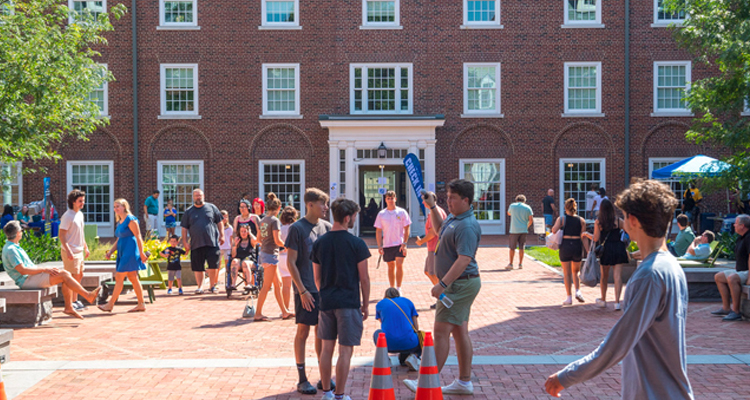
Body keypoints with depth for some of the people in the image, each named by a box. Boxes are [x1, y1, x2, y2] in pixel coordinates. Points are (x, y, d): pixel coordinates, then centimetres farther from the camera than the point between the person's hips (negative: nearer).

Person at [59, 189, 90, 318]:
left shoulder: (80, 214, 12)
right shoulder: (68, 216, -16)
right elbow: (61, 235, -19)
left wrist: (86, 247, 21)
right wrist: (68, 251, -26)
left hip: (79, 250, 9)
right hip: (70, 252, -9)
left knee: (79, 275, 18)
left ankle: (74, 301, 31)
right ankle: (68, 306, -1)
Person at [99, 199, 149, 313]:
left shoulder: (130, 219, -10)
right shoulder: (120, 222, 18)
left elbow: (138, 237, -13)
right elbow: (118, 240, 22)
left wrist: (141, 253, -16)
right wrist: (110, 251, 11)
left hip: (130, 251, -9)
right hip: (123, 252, 9)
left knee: (119, 277, -7)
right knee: (133, 278, 8)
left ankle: (110, 304, -3)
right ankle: (141, 304, 11)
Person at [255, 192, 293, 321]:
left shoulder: (262, 220, 10)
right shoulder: (275, 221, -14)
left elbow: (259, 238, 16)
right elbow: (277, 240, -19)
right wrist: (286, 246, -1)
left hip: (264, 252, 9)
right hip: (271, 254, -9)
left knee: (278, 283, 13)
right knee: (266, 286, -2)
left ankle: (284, 312, 18)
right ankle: (258, 314, 1)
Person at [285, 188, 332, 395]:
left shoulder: (327, 227, 7)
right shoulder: (297, 228, -9)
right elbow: (291, 263, -10)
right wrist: (303, 290, -14)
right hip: (306, 290, -5)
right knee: (303, 332, 2)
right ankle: (302, 379, 12)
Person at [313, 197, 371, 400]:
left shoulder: (319, 243, 3)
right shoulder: (356, 244, -10)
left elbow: (317, 277, 10)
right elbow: (364, 278, -7)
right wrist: (365, 305, 4)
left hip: (326, 302, 5)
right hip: (348, 303, -5)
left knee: (327, 348, 13)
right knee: (345, 351, 2)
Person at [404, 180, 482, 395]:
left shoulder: (467, 226, -21)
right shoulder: (454, 217, 11)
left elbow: (464, 260, -28)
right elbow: (440, 229, 32)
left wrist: (442, 284, -29)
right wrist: (432, 207, 21)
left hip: (460, 284, -10)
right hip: (457, 284, 10)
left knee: (441, 331, -7)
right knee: (459, 331, 13)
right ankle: (464, 382, 20)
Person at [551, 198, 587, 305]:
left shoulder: (561, 219, -2)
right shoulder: (581, 220, 3)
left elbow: (554, 230, -13)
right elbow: (583, 236, 1)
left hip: (565, 245, -2)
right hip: (577, 246, 2)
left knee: (567, 273, 6)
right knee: (575, 272, 20)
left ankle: (569, 297, 4)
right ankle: (578, 291, 0)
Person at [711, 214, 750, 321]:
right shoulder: (741, 238, 15)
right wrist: (734, 270, 16)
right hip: (741, 271, 11)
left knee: (732, 278, -34)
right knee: (718, 276, 6)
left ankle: (736, 311, -29)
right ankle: (726, 308, 4)